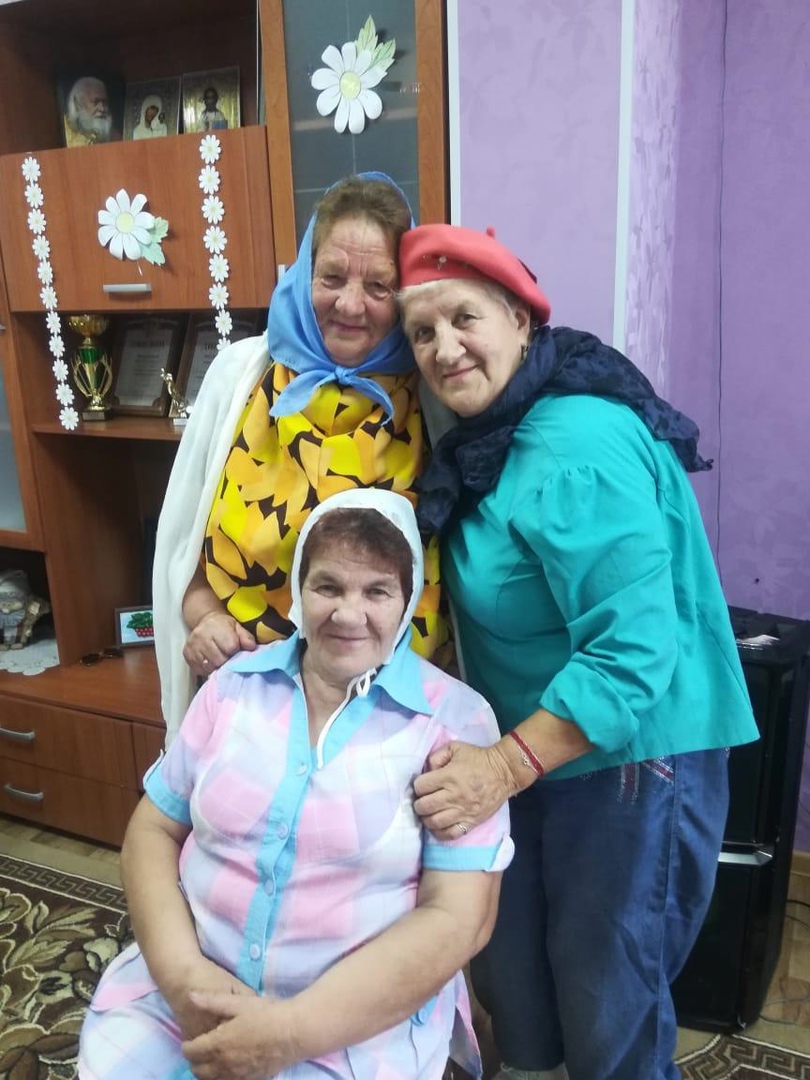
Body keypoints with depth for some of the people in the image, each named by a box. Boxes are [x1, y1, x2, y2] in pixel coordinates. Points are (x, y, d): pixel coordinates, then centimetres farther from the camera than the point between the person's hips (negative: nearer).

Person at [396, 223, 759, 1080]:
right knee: (508, 957, 24)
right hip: (535, 747, 9)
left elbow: (634, 649, -31)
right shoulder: (490, 436, 4)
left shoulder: (579, 447, -27)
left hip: (629, 758, -8)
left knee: (608, 996, 13)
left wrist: (505, 766, -29)